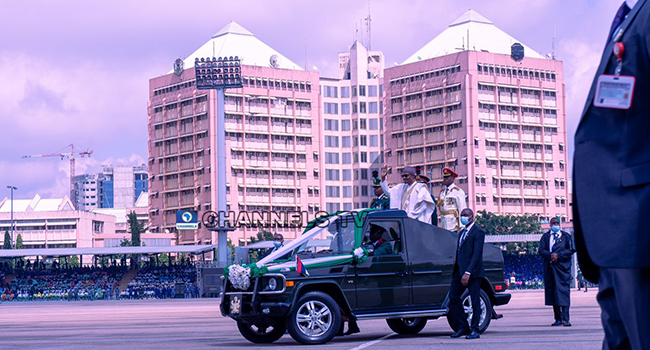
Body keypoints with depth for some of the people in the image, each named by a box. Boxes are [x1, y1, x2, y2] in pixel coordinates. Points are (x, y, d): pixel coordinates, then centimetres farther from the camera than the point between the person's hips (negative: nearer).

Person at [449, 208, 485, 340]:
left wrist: (468, 272, -23)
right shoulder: (462, 232, 19)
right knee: (453, 297, 6)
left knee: (475, 301, -2)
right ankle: (463, 327, 15)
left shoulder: (478, 232, -8)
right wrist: (456, 269, 11)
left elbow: (477, 254, -16)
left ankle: (475, 330, 4)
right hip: (459, 271, 9)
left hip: (472, 272, -9)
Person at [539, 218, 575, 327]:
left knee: (563, 291, -11)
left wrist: (558, 255, -9)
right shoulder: (545, 236, 15)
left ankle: (565, 319, -15)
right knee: (553, 292, 1)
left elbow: (571, 249, 3)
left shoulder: (566, 236, 11)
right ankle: (558, 319, 5)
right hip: (550, 267, 2)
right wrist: (550, 255, -14)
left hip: (563, 267, -2)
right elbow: (541, 250, 6)